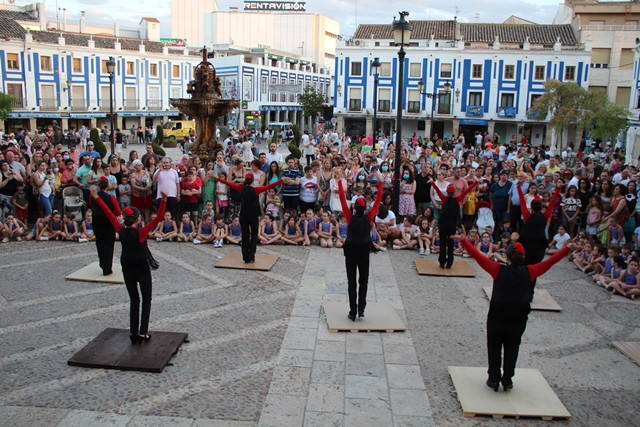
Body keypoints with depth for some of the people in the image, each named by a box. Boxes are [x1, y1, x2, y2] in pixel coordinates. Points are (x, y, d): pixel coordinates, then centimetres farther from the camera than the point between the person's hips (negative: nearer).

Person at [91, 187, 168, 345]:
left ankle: (133, 333, 11)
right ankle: (143, 333, 5)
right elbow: (158, 218, -29)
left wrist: (96, 197, 4)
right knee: (146, 300, 11)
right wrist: (164, 200, -38)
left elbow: (109, 213, -2)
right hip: (142, 270, -4)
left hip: (127, 271, 4)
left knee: (134, 301, 15)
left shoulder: (121, 231, -9)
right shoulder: (140, 232, -20)